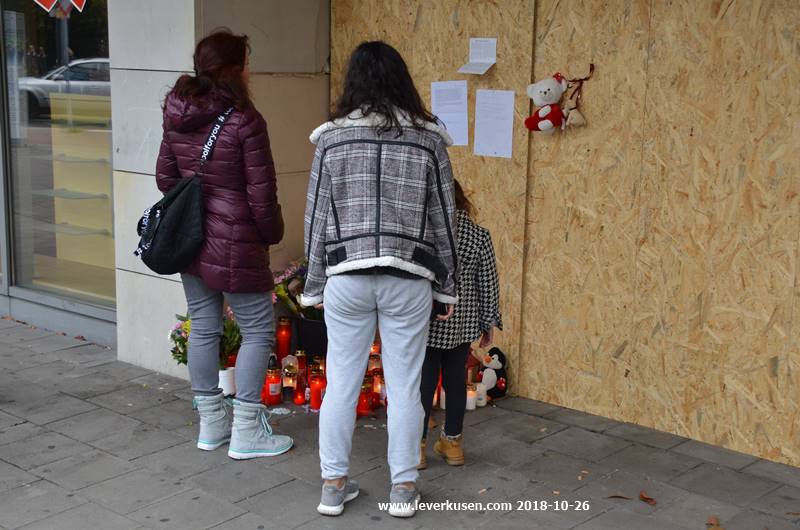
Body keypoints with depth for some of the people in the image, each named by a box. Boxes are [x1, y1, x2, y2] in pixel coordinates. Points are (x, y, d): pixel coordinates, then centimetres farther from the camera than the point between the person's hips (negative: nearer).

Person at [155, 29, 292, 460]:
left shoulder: (176, 117, 4)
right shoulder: (245, 121, -17)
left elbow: (165, 177, 12)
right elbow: (261, 194, -14)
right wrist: (272, 235, 3)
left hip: (190, 242, 8)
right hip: (235, 246, -7)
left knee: (203, 328, 15)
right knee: (258, 331, 5)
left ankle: (211, 423, 26)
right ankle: (246, 433, 9)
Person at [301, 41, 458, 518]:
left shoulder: (332, 138, -1)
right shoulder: (429, 139, -1)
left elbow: (317, 220, 2)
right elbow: (444, 221, 3)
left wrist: (314, 285, 11)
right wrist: (447, 285, 12)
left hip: (346, 278, 0)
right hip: (408, 281, 0)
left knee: (341, 383, 10)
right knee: (404, 386, 9)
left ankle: (335, 485, 19)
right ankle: (404, 487, 19)